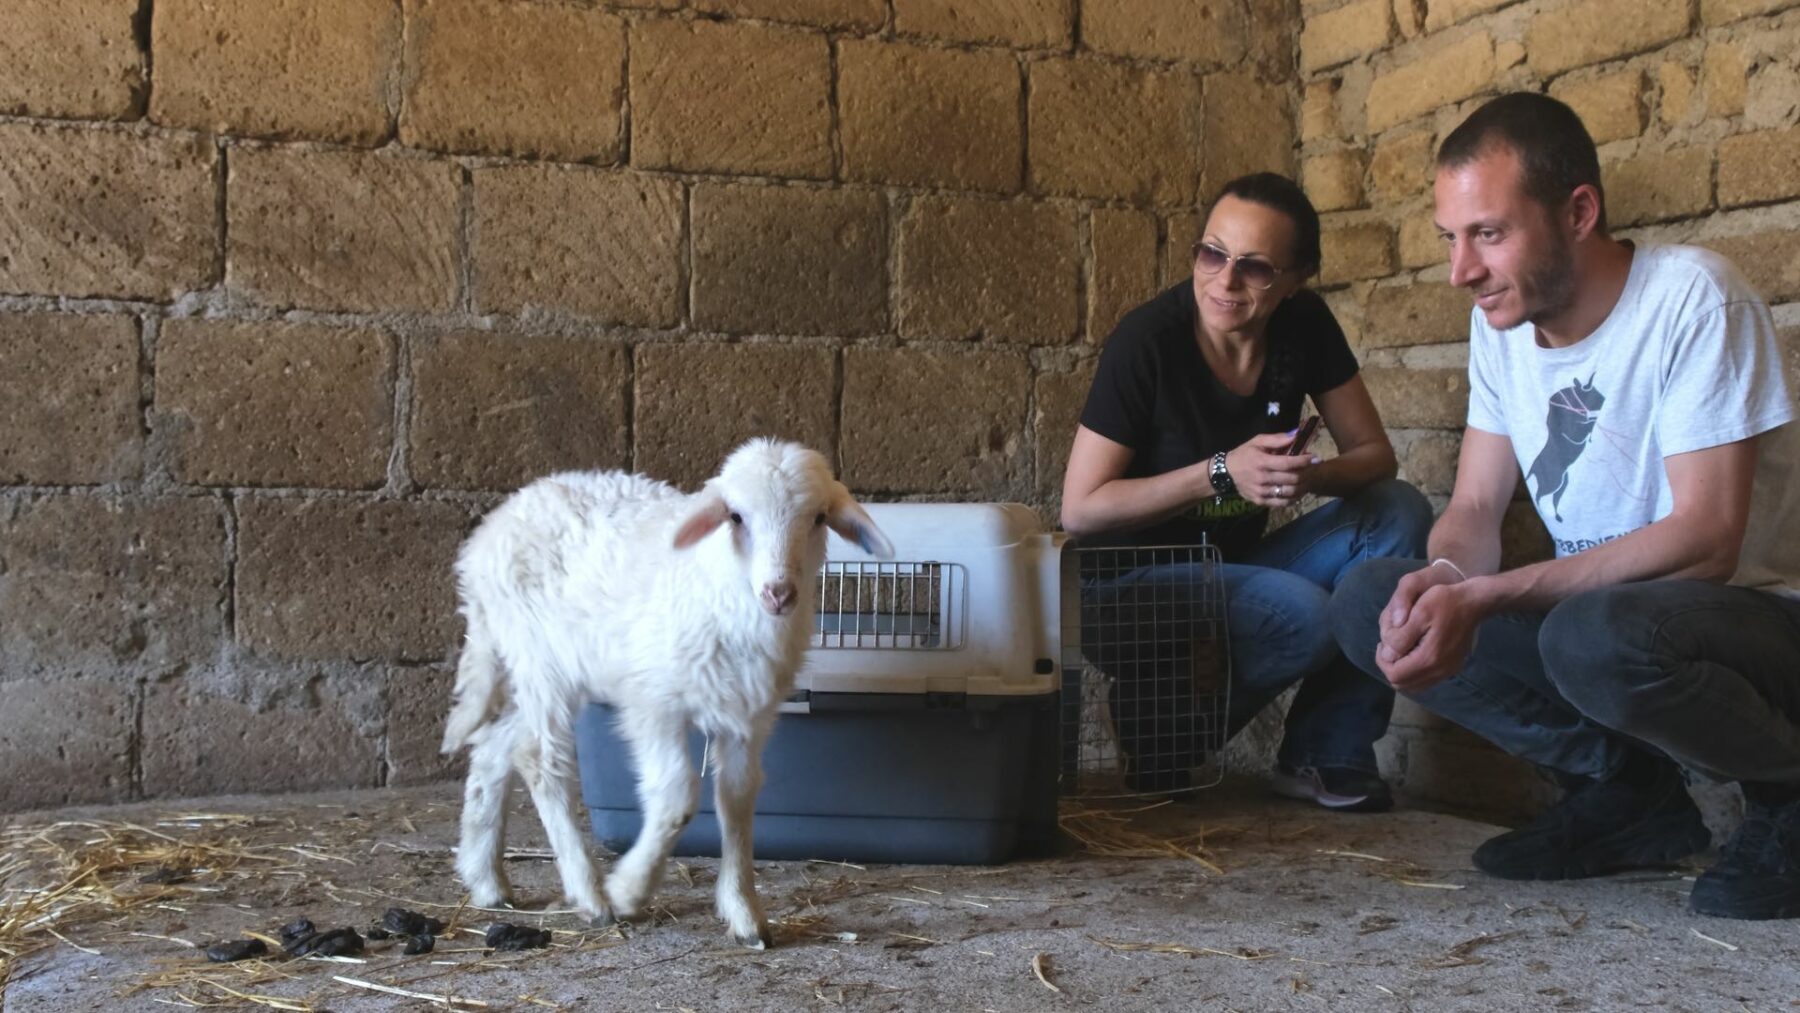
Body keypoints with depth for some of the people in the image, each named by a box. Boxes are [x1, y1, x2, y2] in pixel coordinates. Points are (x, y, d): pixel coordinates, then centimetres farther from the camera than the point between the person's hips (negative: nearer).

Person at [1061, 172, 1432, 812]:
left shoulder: (1305, 326, -5)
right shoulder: (1147, 342, -20)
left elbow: (1373, 450, 0)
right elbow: (1080, 509, -18)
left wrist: (1313, 476, -24)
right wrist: (1224, 472, -26)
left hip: (1232, 568, 6)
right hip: (1127, 586, -6)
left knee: (1400, 515, -13)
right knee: (1306, 617, -30)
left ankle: (1327, 754, -6)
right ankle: (1159, 734, -3)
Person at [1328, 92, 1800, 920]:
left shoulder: (1690, 298, -19)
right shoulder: (1501, 320, 1)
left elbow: (1706, 539, -26)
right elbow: (1474, 508, 4)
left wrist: (1484, 597, -32)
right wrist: (1444, 577, -21)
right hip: (1596, 602, 7)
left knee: (1598, 635, -39)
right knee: (1368, 602, -11)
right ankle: (1628, 793, 1)